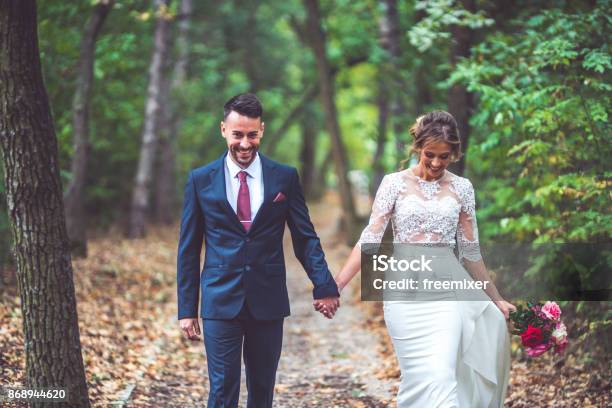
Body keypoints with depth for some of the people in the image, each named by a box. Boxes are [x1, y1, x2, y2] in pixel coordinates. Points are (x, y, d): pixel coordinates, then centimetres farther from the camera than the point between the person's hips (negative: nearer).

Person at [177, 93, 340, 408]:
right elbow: (189, 249, 4)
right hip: (221, 302, -1)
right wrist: (187, 309, 1)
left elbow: (305, 237, 3)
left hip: (268, 301, 1)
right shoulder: (200, 180, 1)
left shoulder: (285, 178, 3)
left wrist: (324, 286, -11)